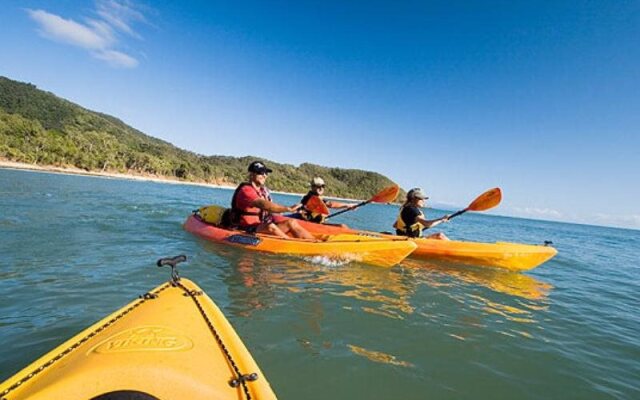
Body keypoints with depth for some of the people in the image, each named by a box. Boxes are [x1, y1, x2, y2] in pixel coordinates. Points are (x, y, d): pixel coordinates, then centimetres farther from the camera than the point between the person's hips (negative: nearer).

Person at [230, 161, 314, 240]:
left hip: (264, 227, 8)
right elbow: (263, 205, -30)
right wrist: (288, 209, -37)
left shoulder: (264, 190, 15)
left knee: (292, 222, -10)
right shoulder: (245, 190, -14)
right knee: (270, 227, -36)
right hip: (246, 231, -8)